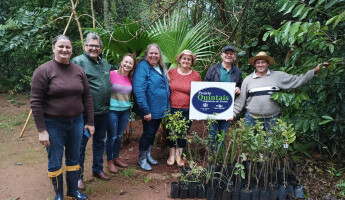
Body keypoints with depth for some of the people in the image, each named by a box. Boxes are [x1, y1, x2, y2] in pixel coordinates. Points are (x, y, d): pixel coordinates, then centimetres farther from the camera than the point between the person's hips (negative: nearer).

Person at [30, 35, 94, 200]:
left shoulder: (79, 70, 3)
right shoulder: (43, 71, -10)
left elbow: (87, 97, 7)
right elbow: (36, 102, -12)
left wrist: (90, 122, 6)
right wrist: (41, 130, -14)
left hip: (76, 122, 4)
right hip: (53, 124, -4)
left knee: (74, 158, 16)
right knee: (55, 162, 8)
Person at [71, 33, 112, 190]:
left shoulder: (105, 63, 12)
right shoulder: (78, 61, -10)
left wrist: (107, 105, 22)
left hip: (103, 111, 7)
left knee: (100, 141, 19)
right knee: (81, 144, 5)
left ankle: (98, 169, 36)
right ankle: (78, 176, 20)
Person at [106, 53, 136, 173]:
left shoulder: (130, 79, 6)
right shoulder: (112, 74, -11)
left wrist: (129, 107, 7)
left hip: (125, 111, 5)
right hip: (112, 110, -5)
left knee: (119, 136, 16)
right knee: (112, 137, 3)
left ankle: (116, 158, 33)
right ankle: (109, 161, 20)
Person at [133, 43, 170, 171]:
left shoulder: (161, 68, 9)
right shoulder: (142, 67, -17)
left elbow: (166, 87, 19)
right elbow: (139, 90, -24)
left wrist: (167, 107, 14)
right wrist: (146, 110, -26)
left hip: (160, 109, 8)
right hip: (149, 110, -7)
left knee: (153, 133, 18)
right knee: (148, 133, 3)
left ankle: (148, 155, 36)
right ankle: (142, 159, 22)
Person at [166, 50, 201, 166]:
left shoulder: (196, 75, 0)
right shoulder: (172, 72, 1)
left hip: (187, 111, 0)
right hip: (172, 109, 1)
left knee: (183, 134, 11)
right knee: (170, 133, 9)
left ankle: (179, 155, 31)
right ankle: (171, 154, 31)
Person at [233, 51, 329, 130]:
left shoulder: (278, 76, 3)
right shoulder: (248, 80, 5)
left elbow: (296, 80, 2)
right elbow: (241, 100, 8)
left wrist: (315, 71, -5)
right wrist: (233, 113, 3)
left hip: (271, 119, 0)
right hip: (252, 119, 0)